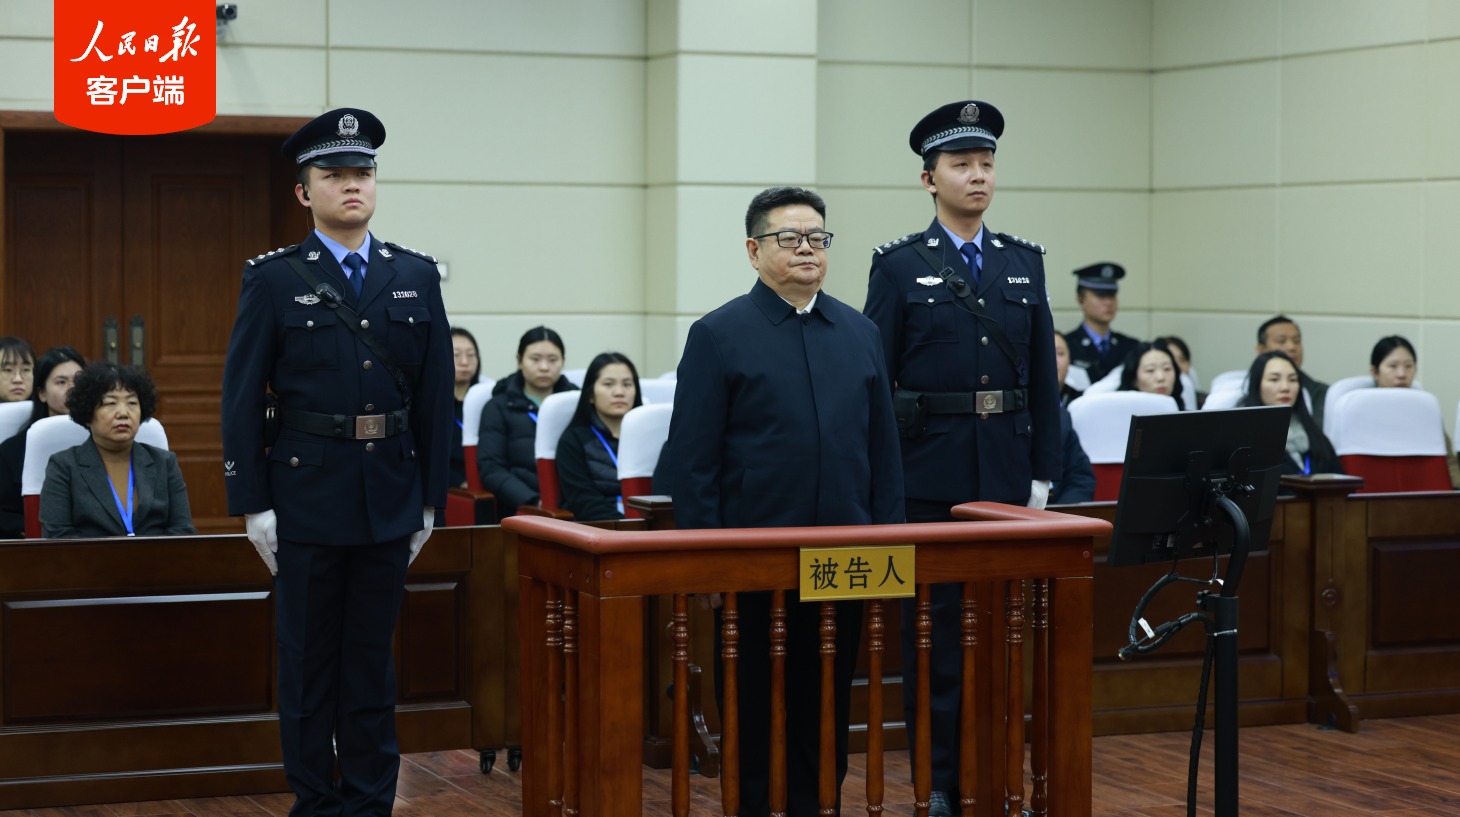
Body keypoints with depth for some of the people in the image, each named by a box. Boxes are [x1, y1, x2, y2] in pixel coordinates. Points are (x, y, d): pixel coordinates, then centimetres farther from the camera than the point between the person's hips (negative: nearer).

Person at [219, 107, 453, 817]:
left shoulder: (417, 277, 7)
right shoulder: (273, 279, -1)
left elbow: (435, 395, 7)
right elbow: (242, 399, -3)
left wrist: (431, 498, 4)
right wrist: (252, 505, -8)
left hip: (390, 498, 2)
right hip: (306, 496, -2)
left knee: (372, 655, 10)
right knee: (308, 659, 6)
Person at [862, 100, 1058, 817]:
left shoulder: (1024, 262, 10)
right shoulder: (899, 265, 0)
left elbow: (1042, 376, 9)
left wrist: (1043, 473, 4)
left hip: (1007, 474, 3)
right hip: (929, 476, -3)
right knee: (934, 624, 2)